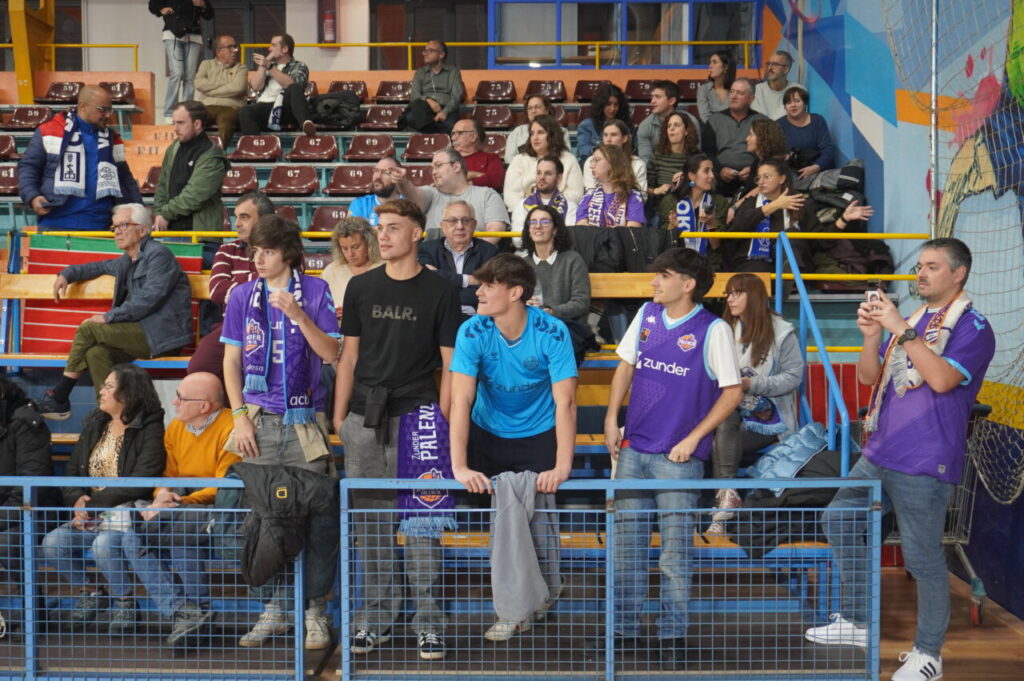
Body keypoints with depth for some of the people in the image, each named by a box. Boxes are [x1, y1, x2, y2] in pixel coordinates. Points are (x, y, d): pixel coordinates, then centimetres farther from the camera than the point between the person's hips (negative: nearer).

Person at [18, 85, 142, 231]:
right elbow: (28, 166, 4)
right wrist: (32, 197, -12)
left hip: (98, 226, 3)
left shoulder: (112, 140, 16)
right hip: (56, 224, -3)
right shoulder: (49, 132, 3)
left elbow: (125, 179, 22)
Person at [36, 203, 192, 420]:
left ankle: (59, 399, -3)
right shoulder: (127, 262, 21)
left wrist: (108, 317, -15)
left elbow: (149, 299, -17)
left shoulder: (159, 255, -6)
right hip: (143, 331, 8)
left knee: (88, 329, -13)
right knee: (96, 354, -18)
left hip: (163, 333, -8)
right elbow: (100, 267, 41)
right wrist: (66, 274, 24)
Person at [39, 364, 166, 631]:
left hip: (129, 510, -7)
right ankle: (90, 591, 10)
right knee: (51, 544, -16)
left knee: (104, 545, -34)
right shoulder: (94, 424, 16)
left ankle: (125, 600, -6)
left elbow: (140, 482, -18)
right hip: (90, 511, 7)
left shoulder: (150, 429, -8)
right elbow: (72, 471, 14)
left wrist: (93, 503, -16)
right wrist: (78, 500, -9)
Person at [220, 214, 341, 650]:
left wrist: (297, 313, -15)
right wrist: (240, 417, 0)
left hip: (305, 421, -2)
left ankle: (315, 611, 9)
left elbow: (332, 353, -3)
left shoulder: (315, 291, 2)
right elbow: (231, 362, 9)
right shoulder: (243, 296, 8)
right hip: (260, 421, 2)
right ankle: (274, 609, 18)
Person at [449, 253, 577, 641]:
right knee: (500, 519, -3)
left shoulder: (552, 333, -20)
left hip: (538, 437, -1)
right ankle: (514, 611, 11)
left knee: (540, 515, -7)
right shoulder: (472, 333, -17)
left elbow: (565, 402, -24)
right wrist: (459, 466, -33)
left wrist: (562, 466, -34)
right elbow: (461, 400, -23)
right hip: (487, 434, 1)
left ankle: (544, 595, 18)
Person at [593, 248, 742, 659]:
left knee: (675, 551, 4)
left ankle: (673, 635, 17)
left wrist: (693, 439, -12)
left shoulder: (713, 330, -9)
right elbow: (625, 366, 16)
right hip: (633, 449, 5)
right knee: (625, 543, 9)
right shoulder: (646, 315, 7)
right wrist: (611, 418, 6)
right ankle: (623, 629, 20)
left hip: (678, 457, -5)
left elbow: (732, 391, -7)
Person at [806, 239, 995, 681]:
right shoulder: (913, 320, 14)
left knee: (923, 558, -1)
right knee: (838, 521, 13)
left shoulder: (972, 327, -8)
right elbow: (869, 377, 13)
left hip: (924, 465, -8)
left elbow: (942, 379, -24)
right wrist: (871, 336, -5)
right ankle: (858, 621, 25)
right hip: (879, 455, 8)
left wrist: (901, 329, -22)